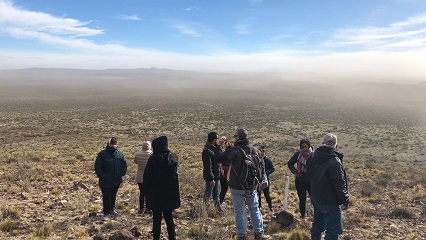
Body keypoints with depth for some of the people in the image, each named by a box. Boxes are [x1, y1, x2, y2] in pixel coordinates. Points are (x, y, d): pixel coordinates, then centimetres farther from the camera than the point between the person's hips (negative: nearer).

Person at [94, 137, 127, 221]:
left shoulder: (120, 154, 0)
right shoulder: (102, 154, -12)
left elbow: (124, 165, 10)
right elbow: (97, 167, -10)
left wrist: (121, 173, -4)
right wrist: (103, 177, -15)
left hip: (116, 181, 4)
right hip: (106, 182, -4)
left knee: (113, 196, 19)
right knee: (106, 197, -1)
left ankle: (111, 210, 37)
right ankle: (106, 213, 12)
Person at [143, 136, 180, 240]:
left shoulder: (153, 159, -15)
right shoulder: (174, 157, -2)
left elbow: (147, 177, -9)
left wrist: (147, 191, 0)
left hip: (156, 194, -4)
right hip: (171, 193, 4)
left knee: (157, 218, 8)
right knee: (169, 217, 16)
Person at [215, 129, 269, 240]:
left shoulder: (233, 150, -17)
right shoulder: (255, 150, 2)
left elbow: (219, 158, -15)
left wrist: (218, 146, -3)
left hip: (237, 186, -4)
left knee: (239, 211, 5)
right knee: (254, 209, 15)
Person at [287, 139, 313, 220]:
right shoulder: (298, 154, -3)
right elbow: (290, 163, 7)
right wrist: (294, 171, -5)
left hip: (310, 182, -2)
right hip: (300, 181, 2)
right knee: (302, 199, 15)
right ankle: (302, 216, 30)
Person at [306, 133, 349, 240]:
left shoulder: (312, 157, 1)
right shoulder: (334, 161, -23)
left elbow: (308, 175, 14)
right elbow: (340, 184, -20)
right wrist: (345, 201, -11)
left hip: (315, 198, 8)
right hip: (330, 202, -8)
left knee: (318, 224, 22)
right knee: (332, 231, 1)